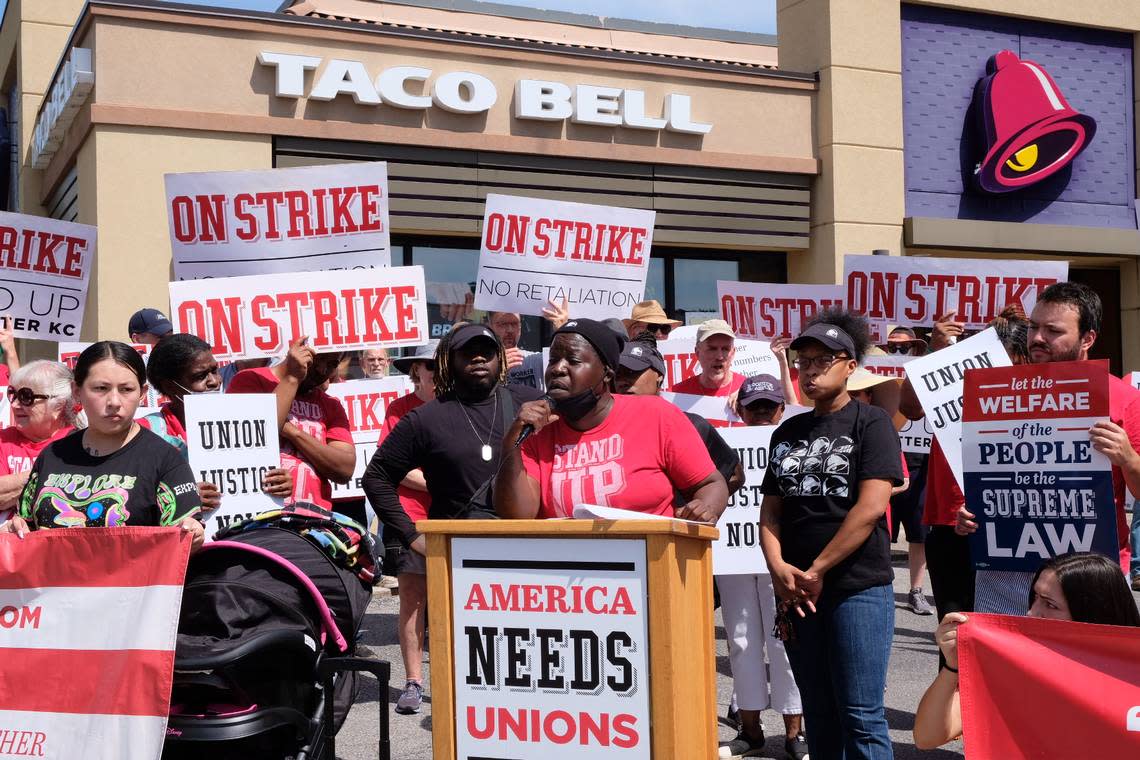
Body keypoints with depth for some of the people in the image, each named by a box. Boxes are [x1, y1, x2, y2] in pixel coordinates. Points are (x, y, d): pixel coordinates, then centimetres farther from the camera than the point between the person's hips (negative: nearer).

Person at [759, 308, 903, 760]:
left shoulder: (870, 423, -3)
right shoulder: (788, 432, 14)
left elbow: (871, 507, -13)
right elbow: (770, 510, 12)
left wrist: (816, 572, -12)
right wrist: (778, 569, -6)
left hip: (858, 588, -5)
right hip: (796, 593, 6)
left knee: (860, 717, -4)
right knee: (819, 715, 12)